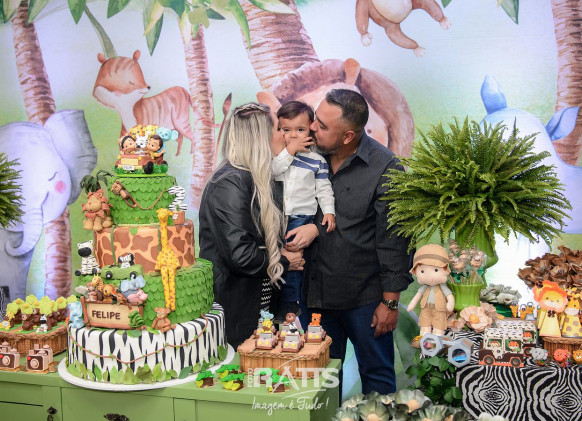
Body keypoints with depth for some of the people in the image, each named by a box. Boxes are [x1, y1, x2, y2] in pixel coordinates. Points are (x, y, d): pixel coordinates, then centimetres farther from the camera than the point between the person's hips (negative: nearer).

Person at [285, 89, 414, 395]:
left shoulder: (385, 169, -14)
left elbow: (393, 241, -10)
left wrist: (390, 302, -8)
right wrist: (311, 227, -12)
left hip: (365, 297, -4)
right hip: (317, 292, 5)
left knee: (376, 374, 11)